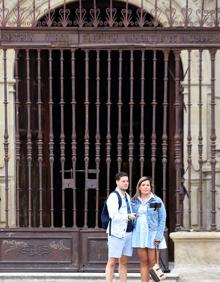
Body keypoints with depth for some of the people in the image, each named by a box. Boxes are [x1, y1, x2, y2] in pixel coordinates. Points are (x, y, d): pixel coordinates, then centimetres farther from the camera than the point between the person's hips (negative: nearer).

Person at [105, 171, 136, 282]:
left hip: (128, 232, 8)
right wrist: (128, 216, -17)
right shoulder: (113, 197, -9)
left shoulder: (127, 196, 17)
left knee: (124, 262, 8)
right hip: (116, 233, -8)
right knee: (112, 262, -6)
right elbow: (114, 216, -19)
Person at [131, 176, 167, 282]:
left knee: (152, 262, -4)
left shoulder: (157, 201, 1)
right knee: (143, 261, 3)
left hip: (152, 234, -3)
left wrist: (158, 236, -9)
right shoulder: (134, 201, 10)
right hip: (139, 234, 3)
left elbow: (162, 219, -2)